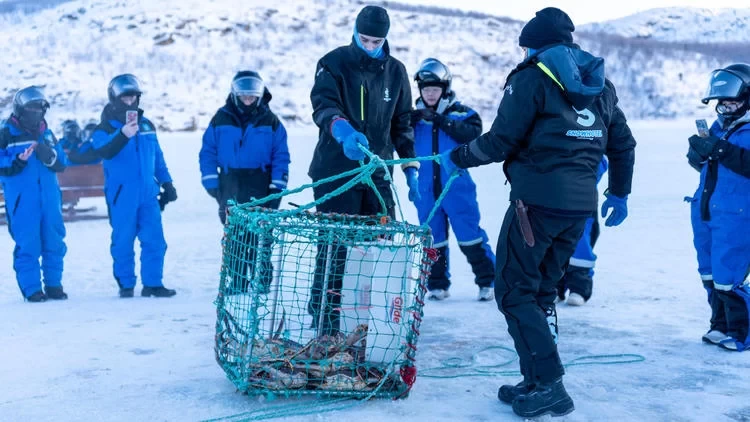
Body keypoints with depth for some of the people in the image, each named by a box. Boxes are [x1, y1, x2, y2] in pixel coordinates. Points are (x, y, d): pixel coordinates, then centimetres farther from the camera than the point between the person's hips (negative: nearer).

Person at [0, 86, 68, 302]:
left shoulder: (47, 134, 15)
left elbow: (61, 163, 10)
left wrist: (50, 157, -11)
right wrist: (18, 160, -21)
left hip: (49, 197, 4)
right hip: (21, 199, -4)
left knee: (54, 243, 6)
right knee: (27, 245, -3)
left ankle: (53, 285, 17)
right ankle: (31, 289, 5)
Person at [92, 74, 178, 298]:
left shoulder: (147, 125, 13)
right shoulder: (106, 127, -1)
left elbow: (158, 157, 19)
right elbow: (104, 152, -21)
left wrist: (167, 183, 17)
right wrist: (123, 135, -36)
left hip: (148, 193, 4)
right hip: (121, 195, -4)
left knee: (155, 241, 1)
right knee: (123, 241, 2)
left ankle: (153, 283, 9)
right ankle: (126, 284, 13)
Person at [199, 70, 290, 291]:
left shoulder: (270, 122, 3)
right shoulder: (221, 119, 5)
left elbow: (281, 156, 2)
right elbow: (208, 153, 6)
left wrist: (277, 187, -6)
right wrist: (211, 182, -2)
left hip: (260, 190, -2)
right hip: (230, 191, 2)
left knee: (258, 237, -2)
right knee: (234, 237, 7)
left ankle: (262, 280, 8)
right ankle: (238, 282, 15)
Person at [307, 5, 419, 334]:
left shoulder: (395, 71, 11)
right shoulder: (334, 63, -2)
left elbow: (402, 124, 18)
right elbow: (324, 105, -19)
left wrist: (411, 169, 12)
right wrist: (343, 131, -40)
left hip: (378, 173, 4)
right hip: (336, 172, -4)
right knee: (334, 245, -5)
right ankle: (324, 316, 4)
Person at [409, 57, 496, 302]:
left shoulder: (461, 113, 0)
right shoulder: (416, 116, 7)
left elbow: (473, 134, -18)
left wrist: (440, 120, -20)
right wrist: (411, 121, -18)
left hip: (457, 187, -3)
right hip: (426, 190, 3)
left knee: (469, 235, 0)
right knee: (433, 239, 10)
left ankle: (488, 281, 11)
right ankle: (437, 284, 22)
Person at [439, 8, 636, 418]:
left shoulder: (533, 76, -5)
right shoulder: (599, 83, 16)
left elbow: (501, 141, -10)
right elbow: (623, 143, 20)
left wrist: (457, 158, 6)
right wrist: (619, 193, 32)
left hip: (538, 200, -7)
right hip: (580, 204, 8)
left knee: (514, 291, 0)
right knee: (540, 291, 17)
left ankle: (547, 384, -6)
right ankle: (539, 382, 17)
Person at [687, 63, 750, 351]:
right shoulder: (719, 127, 13)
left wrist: (720, 150, -30)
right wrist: (699, 153, -3)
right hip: (705, 212, 8)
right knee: (711, 274, 15)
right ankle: (721, 326, 29)